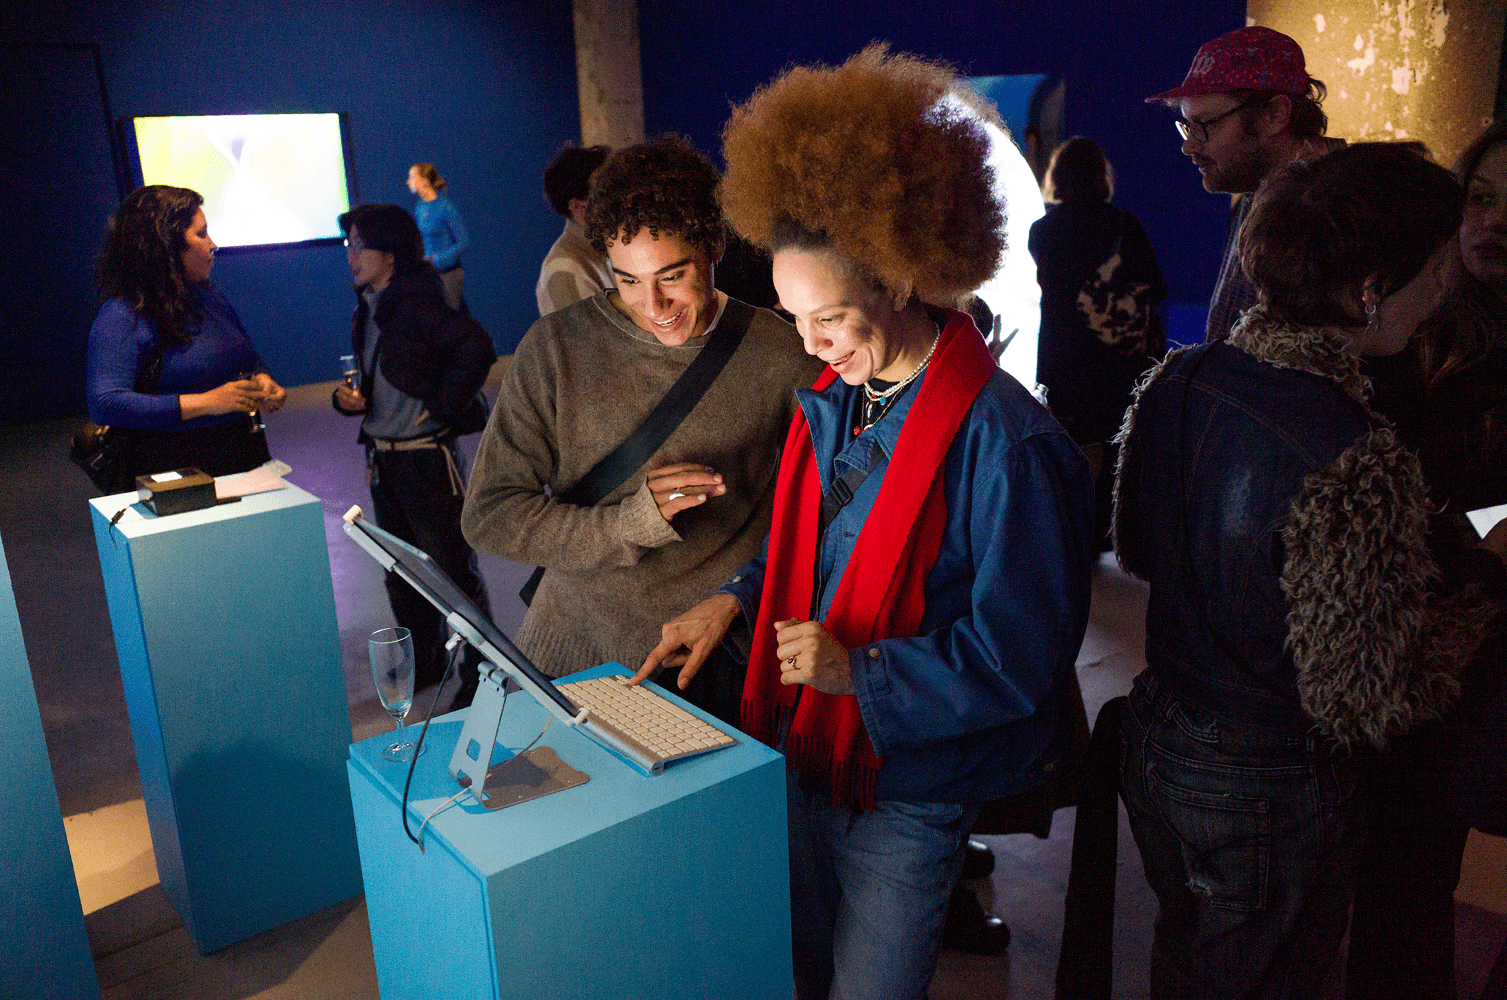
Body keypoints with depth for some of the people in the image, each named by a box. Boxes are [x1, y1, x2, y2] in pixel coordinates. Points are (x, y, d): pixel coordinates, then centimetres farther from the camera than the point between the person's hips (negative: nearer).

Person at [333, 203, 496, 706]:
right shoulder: (366, 311, 11)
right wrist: (350, 398, 1)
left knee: (453, 569, 0)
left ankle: (482, 672, 14)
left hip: (428, 459, -9)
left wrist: (440, 409, -22)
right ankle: (425, 661, 34)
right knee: (401, 570, 18)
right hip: (383, 458, 9)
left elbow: (475, 347, -30)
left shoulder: (418, 304, -16)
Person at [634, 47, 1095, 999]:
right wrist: (736, 601, -2)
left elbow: (1016, 660, -21)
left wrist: (861, 669, -26)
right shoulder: (832, 397, 0)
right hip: (811, 748, 7)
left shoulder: (1004, 443, -25)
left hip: (909, 787, -7)